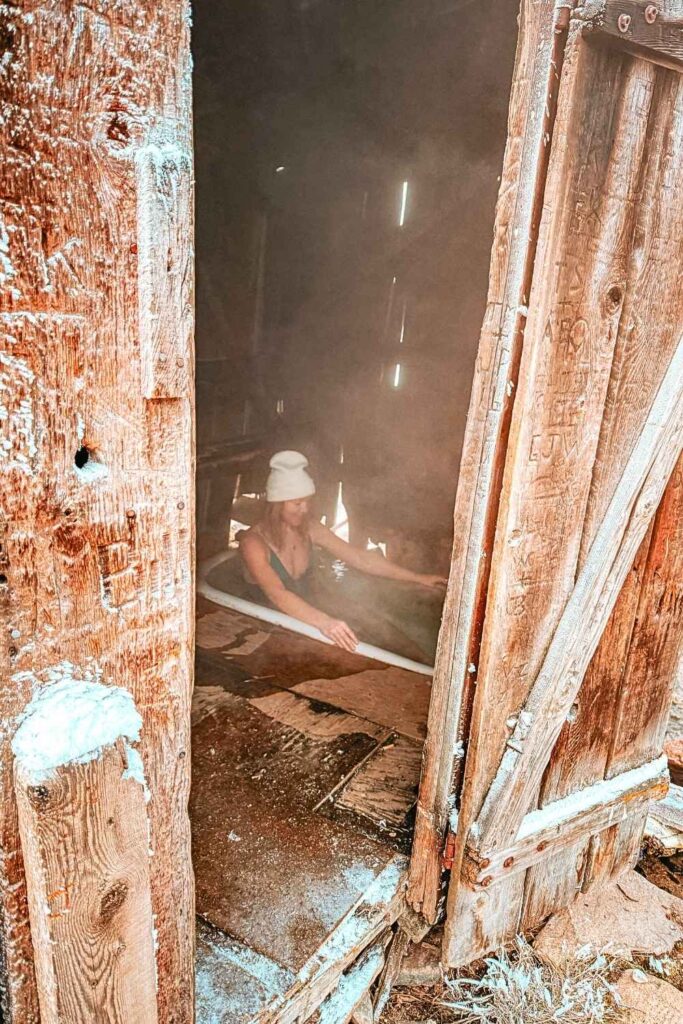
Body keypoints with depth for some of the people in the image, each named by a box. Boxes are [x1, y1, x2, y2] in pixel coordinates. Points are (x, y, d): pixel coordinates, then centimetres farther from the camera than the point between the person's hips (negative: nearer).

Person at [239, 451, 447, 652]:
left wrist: (417, 578, -4)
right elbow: (277, 595, -35)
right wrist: (324, 622, -49)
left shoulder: (309, 528, -1)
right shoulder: (253, 542, -20)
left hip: (306, 617, 6)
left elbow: (359, 558, 0)